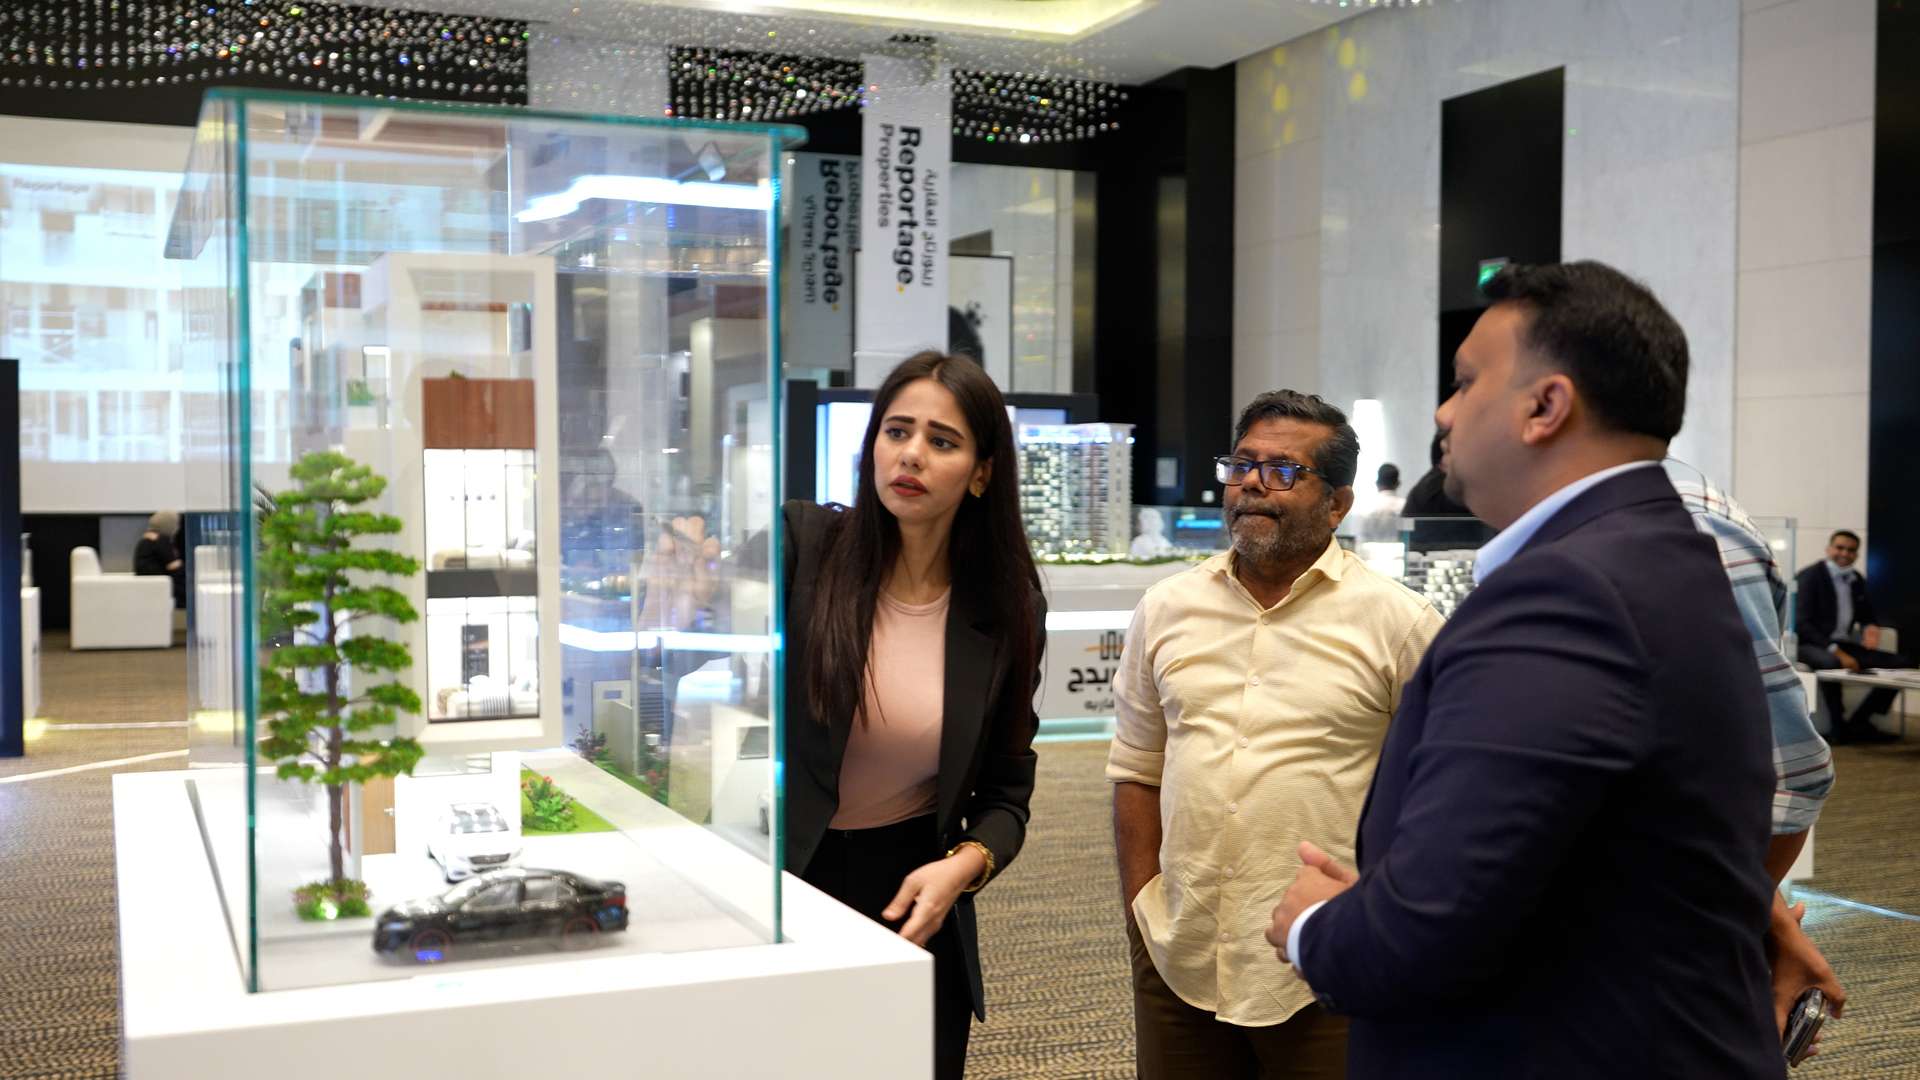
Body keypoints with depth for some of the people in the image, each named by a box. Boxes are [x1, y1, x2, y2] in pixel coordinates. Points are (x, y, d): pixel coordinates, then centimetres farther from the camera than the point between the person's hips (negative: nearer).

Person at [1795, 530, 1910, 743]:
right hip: (1811, 645, -7)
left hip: (1844, 645, 7)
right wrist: (1835, 650, -27)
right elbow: (1802, 623, -17)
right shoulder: (1810, 576, -8)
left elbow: (1865, 617, 22)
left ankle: (1859, 722, -5)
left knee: (1903, 663, -7)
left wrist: (1868, 629, -5)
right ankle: (1839, 726, -20)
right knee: (1831, 663, -41)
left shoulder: (1857, 580, 12)